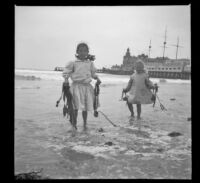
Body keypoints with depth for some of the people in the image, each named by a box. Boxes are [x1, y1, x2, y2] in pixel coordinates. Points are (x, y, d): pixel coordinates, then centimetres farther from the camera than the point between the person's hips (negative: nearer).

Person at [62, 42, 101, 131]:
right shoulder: (73, 63, 0)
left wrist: (97, 78, 3)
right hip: (76, 86, -3)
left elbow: (93, 73, 20)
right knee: (76, 107, -8)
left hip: (87, 86, 3)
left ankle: (85, 124, 28)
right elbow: (66, 72, 4)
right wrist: (66, 79, -13)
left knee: (85, 107, 11)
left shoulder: (90, 63, 10)